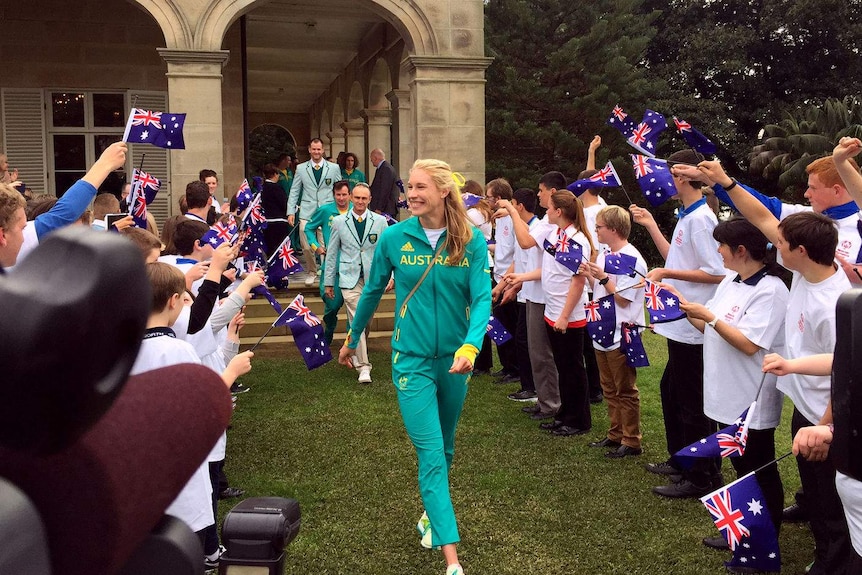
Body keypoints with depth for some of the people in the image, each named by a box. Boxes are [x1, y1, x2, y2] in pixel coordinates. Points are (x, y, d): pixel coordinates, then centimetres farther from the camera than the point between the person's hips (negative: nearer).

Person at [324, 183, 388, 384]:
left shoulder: (380, 221, 3)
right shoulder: (339, 222, 4)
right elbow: (332, 253, 8)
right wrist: (328, 282, 8)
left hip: (373, 277, 2)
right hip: (350, 278, -1)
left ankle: (358, 352, 35)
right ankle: (363, 366, -9)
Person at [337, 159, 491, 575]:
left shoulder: (472, 241, -8)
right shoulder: (394, 238, -7)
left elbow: (482, 298, -16)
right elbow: (372, 291, 6)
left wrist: (470, 346, -34)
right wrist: (352, 340, 16)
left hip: (454, 358, 2)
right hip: (412, 358, -2)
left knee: (444, 448, 20)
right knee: (430, 454, -8)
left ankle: (432, 512, 45)